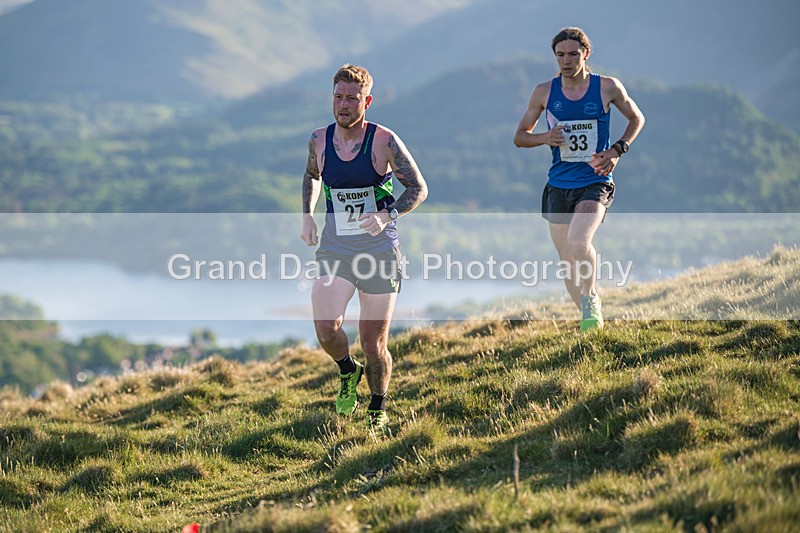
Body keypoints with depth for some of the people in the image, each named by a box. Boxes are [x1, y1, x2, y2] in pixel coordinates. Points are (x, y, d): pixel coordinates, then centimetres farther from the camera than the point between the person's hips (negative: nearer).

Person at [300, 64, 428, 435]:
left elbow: (419, 188, -4)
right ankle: (348, 372, 18)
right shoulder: (319, 140, 2)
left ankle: (378, 410, 25)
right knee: (326, 329, -16)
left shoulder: (384, 141, -9)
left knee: (374, 343, 0)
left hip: (379, 249, -2)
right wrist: (307, 216, 9)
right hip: (335, 249, 3)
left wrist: (387, 215, -21)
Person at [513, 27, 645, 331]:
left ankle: (590, 298, -3)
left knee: (578, 241, -28)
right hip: (558, 187, 3)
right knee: (567, 262, 7)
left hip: (595, 183, -3)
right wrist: (545, 138, -12)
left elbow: (636, 118, 13)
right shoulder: (544, 92, 1)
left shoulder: (607, 88, -3)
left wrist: (617, 150, -3)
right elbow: (520, 137, 9)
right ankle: (589, 317, 28)